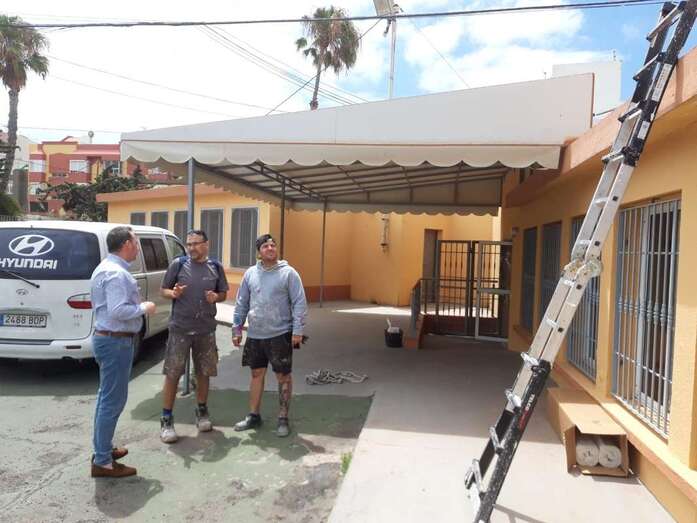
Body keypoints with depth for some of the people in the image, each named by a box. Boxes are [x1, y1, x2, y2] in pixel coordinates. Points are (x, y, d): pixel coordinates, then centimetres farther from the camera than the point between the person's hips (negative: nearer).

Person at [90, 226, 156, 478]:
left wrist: (138, 306, 15)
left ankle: (103, 448, 34)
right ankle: (103, 462, 5)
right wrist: (144, 308, -14)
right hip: (116, 341, -11)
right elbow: (118, 310, -29)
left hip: (106, 337, 11)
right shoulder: (116, 273, -20)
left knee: (107, 397, 20)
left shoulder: (107, 267, 14)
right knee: (113, 401, -3)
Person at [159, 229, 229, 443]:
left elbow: (224, 293, 12)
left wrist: (216, 297, -10)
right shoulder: (178, 264, -3)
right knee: (172, 374, 1)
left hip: (206, 329, 2)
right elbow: (163, 290, 4)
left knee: (204, 373, 13)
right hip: (179, 328, -2)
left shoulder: (215, 267, 4)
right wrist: (173, 293, -18)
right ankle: (166, 419, 13)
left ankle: (201, 411, 32)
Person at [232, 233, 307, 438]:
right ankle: (253, 416, 27)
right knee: (257, 374, 14)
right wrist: (237, 329, 9)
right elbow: (241, 304, 12)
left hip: (280, 335, -4)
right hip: (255, 335, 4)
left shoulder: (288, 273, -5)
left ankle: (283, 419, 17)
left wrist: (298, 330, -13)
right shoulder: (250, 273, 7)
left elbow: (299, 303, -7)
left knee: (283, 376, 5)